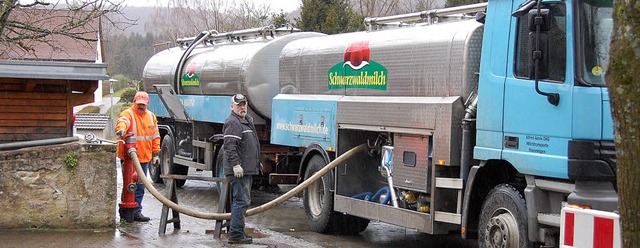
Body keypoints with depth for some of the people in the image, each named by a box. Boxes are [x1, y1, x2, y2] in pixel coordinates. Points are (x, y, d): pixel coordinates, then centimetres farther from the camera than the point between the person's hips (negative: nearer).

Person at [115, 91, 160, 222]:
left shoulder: (151, 116, 16)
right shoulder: (128, 114, -6)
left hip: (144, 158, 6)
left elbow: (155, 136, 20)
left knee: (140, 187, 9)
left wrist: (155, 153, 15)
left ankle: (137, 212, 16)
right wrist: (121, 128, -52)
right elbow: (122, 122, -29)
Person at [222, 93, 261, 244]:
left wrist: (256, 163, 29)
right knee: (242, 201, -12)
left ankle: (236, 231, 23)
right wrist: (236, 164, -28)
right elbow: (230, 146, -22)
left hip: (246, 169, 11)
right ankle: (235, 234, -11)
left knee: (239, 201, 15)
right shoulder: (233, 122, -13)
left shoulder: (247, 121, 21)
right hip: (238, 170, -11)